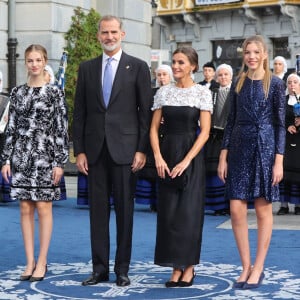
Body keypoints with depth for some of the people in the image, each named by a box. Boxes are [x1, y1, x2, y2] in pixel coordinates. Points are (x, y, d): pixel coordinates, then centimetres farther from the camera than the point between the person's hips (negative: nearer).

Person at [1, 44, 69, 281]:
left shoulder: (54, 93, -2)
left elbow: (62, 129, -4)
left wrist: (60, 162, -9)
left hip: (45, 155, -3)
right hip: (21, 155, 4)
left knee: (43, 208, 0)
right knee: (26, 209, 5)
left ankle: (42, 262, 7)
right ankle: (30, 261, 12)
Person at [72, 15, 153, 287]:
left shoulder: (137, 67, 2)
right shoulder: (87, 68, 11)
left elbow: (146, 111, 0)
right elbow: (79, 112, 9)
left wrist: (142, 150, -7)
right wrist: (79, 150, 3)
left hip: (125, 149, -3)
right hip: (95, 149, 3)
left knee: (124, 210, 3)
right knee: (98, 210, 5)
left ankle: (122, 269, 10)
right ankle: (100, 268, 12)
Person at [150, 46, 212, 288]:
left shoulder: (202, 93, -2)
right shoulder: (164, 92, 8)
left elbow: (205, 131, -7)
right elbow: (154, 128, 7)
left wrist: (186, 161, -15)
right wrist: (158, 157, -7)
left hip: (191, 156, -3)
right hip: (167, 156, 3)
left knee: (189, 211, -3)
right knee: (168, 212, 2)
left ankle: (189, 267, 8)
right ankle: (176, 267, 10)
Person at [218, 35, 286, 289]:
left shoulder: (275, 84, -1)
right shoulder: (238, 84, 9)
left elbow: (280, 124, -3)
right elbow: (231, 121, 10)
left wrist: (279, 160, -9)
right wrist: (223, 156, 5)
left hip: (264, 148, -3)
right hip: (239, 149, 3)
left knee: (263, 210, 3)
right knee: (237, 210, -2)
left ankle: (258, 268, 12)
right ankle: (246, 266, 11)